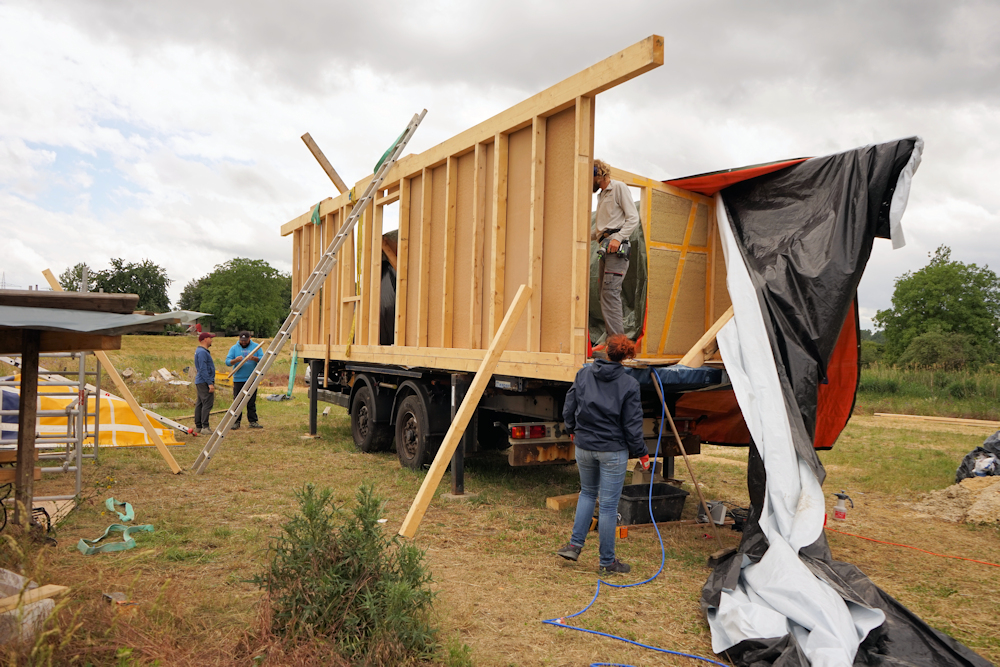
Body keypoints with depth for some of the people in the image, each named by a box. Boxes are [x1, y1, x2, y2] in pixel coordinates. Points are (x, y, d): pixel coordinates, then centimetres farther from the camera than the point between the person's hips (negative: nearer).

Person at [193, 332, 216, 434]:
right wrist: (210, 383, -22)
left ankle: (198, 427, 15)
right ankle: (205, 427, -14)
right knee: (207, 403, -12)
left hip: (200, 382, 11)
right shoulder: (202, 352, -15)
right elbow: (203, 369, -21)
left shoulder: (200, 351, 19)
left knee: (200, 403, 11)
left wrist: (210, 382, 23)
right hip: (204, 382, -11)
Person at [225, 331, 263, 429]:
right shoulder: (234, 348, 6)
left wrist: (254, 358, -22)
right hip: (238, 379, 0)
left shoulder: (256, 347, 7)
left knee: (251, 402, 3)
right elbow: (227, 362, -3)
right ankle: (236, 422, 8)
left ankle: (253, 421, 8)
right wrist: (235, 360, -24)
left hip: (252, 379, 0)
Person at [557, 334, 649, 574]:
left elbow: (568, 410, 4)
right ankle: (607, 561, 18)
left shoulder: (584, 374, -2)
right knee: (609, 505, 6)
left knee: (588, 492, 25)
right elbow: (632, 426, -9)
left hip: (584, 446, 3)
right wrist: (642, 454, 5)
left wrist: (573, 430, 23)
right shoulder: (629, 384, -11)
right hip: (613, 451, -3)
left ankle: (575, 544, 21)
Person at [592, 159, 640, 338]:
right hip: (605, 247, 9)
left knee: (610, 292, -19)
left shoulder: (619, 187, 2)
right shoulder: (601, 195, 27)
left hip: (617, 248, -9)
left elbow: (633, 218, -7)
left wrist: (618, 238, -19)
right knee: (606, 293, 3)